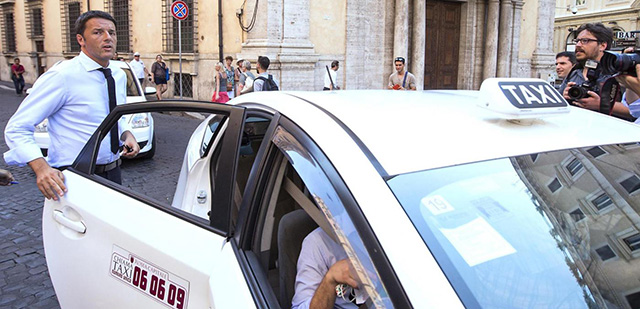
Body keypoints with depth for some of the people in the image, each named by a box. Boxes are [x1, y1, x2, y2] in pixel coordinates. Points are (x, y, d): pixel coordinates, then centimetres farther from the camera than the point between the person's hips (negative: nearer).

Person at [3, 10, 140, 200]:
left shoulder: (119, 75, 6)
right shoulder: (63, 77, -16)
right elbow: (17, 128, -15)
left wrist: (127, 134, -1)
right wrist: (41, 167, -31)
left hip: (113, 172, 7)